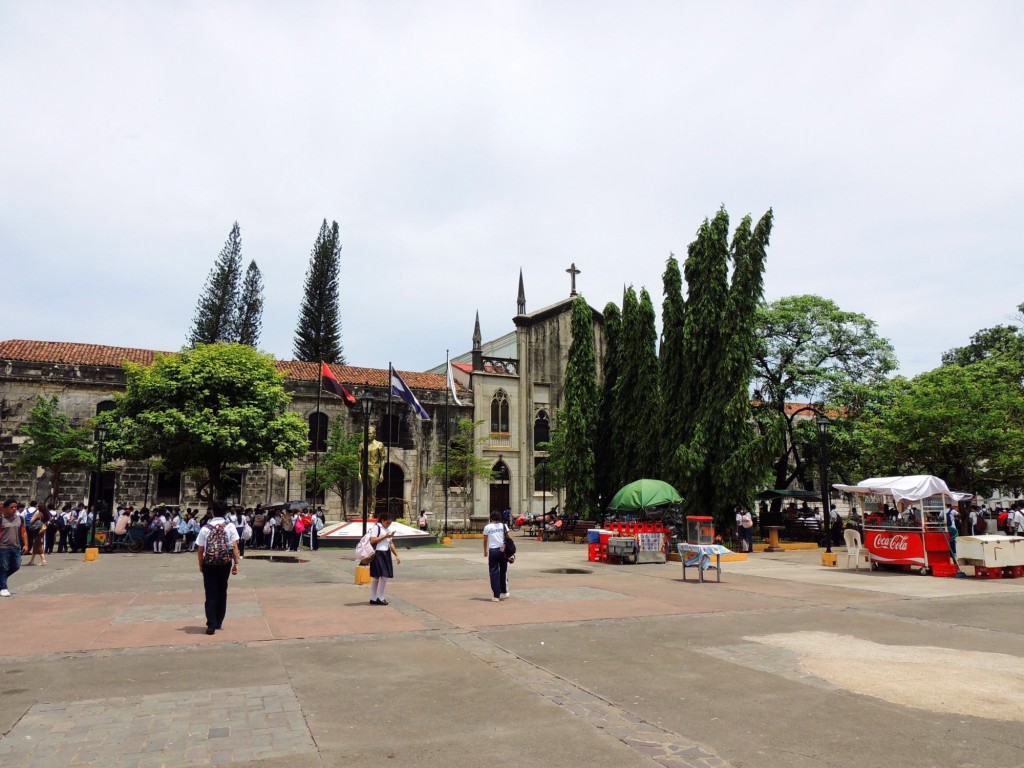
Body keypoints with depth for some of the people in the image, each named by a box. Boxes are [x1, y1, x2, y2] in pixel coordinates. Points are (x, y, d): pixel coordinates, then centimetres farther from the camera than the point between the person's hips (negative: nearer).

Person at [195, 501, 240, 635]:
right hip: (225, 563, 1)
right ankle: (219, 623, 22)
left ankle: (211, 625, -3)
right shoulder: (230, 527, -1)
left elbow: (200, 549, 0)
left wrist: (201, 565, 13)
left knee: (211, 594, 3)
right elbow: (234, 547, -7)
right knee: (222, 592, 15)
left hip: (209, 563, -1)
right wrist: (236, 564, -2)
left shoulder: (205, 528, -1)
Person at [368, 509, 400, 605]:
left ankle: (373, 598, 14)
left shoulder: (388, 529, 18)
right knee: (384, 576, -12)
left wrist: (396, 555, 15)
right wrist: (385, 536, -16)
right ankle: (380, 598, -1)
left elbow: (391, 543, 20)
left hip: (386, 554, 8)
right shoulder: (377, 527, -7)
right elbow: (372, 540, -16)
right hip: (378, 554, -8)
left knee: (375, 577, 10)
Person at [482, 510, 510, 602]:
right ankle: (504, 593, 27)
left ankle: (495, 596, -1)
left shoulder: (487, 527, 4)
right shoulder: (503, 526, 5)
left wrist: (485, 551, 22)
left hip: (493, 551, -1)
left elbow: (485, 541, 9)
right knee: (503, 571, 18)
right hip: (502, 550, 1)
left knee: (494, 572, 3)